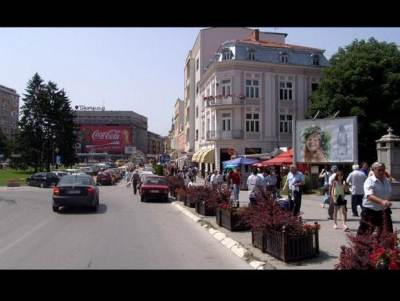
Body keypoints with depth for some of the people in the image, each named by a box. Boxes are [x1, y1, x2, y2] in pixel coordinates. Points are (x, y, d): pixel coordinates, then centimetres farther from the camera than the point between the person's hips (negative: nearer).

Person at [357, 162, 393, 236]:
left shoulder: (387, 181, 6)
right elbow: (369, 196, -33)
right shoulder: (369, 181, -16)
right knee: (364, 234, 0)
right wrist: (382, 201, -47)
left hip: (383, 211, 6)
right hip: (370, 210, -6)